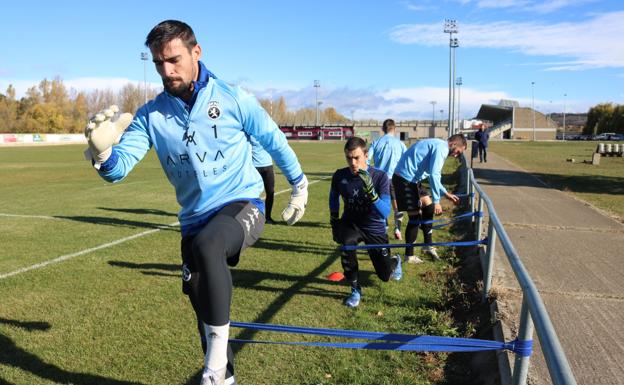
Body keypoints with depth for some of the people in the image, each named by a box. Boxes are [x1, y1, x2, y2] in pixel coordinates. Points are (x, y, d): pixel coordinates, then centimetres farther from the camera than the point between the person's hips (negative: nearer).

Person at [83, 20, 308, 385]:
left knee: (206, 245, -36)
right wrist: (102, 151, -32)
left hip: (243, 205, -4)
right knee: (202, 302, 9)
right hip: (195, 219, 5)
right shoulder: (151, 115, -1)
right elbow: (119, 167, -9)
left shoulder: (233, 98, -7)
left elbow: (275, 141, 5)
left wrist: (300, 186, 12)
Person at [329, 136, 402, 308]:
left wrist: (370, 189, -44)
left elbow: (385, 212, -30)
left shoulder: (380, 177, -23)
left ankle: (395, 261, 50)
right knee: (347, 241, -36)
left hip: (374, 229, -1)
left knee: (385, 276, 9)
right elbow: (334, 198, 7)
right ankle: (355, 289, -12)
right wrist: (334, 223, 9)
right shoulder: (339, 176, -16)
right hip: (351, 223, 1)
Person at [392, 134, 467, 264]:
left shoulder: (437, 145, 18)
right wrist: (436, 201, -17)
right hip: (405, 179, -10)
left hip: (411, 178, 10)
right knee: (415, 217, -3)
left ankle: (427, 245, 25)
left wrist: (446, 194, 23)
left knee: (428, 206, 16)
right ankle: (409, 255, 9)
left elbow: (433, 175, 26)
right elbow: (434, 175, -22)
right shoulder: (441, 147, -14)